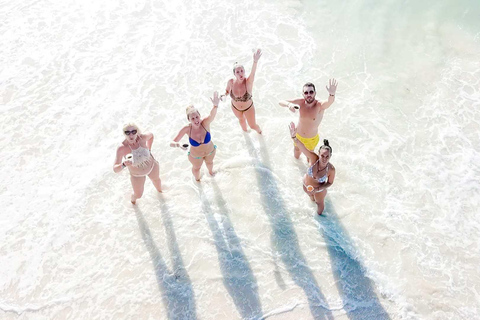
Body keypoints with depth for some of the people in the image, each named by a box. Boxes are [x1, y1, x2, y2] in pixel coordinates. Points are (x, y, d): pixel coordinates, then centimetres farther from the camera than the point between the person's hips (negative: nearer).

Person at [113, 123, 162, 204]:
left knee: (156, 179, 34)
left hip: (152, 166, 3)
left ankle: (159, 190, 73)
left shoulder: (142, 138, -31)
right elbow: (115, 169, -38)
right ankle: (133, 199, 59)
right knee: (138, 195, 18)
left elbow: (151, 135, -5)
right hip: (137, 175, -2)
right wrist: (124, 165, -58)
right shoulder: (122, 148, -37)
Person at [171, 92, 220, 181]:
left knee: (209, 162, 34)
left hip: (210, 151, 1)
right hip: (195, 156, -1)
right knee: (196, 168, 30)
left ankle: (210, 171, 71)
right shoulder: (187, 129, -33)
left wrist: (215, 105, -81)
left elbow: (212, 115, -59)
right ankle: (197, 179, 66)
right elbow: (172, 143, -32)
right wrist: (178, 145, -57)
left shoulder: (205, 123, -35)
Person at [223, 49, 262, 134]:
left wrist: (255, 61, -79)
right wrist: (224, 95, -24)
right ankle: (245, 131, 67)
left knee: (253, 126, 17)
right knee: (241, 119, 32)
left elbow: (253, 73, -59)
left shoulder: (248, 82, -35)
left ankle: (259, 131, 54)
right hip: (235, 108, 3)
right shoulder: (231, 82, -26)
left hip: (248, 107, -2)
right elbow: (227, 90, -1)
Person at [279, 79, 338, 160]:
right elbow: (281, 102, -16)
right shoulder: (300, 102, -19)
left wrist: (332, 94, -77)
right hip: (298, 136, 3)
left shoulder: (320, 106, -30)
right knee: (296, 156, 29)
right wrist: (289, 104, -40)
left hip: (311, 139, -3)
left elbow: (329, 102, -53)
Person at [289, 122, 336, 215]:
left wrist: (318, 189, -32)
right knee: (310, 195, 37)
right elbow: (302, 147, -53)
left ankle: (319, 214, 64)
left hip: (320, 189, -1)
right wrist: (294, 137, -71)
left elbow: (330, 183, -18)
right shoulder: (314, 158, -37)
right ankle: (313, 199, 74)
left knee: (320, 203, 30)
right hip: (306, 185, 1)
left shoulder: (331, 169, -36)